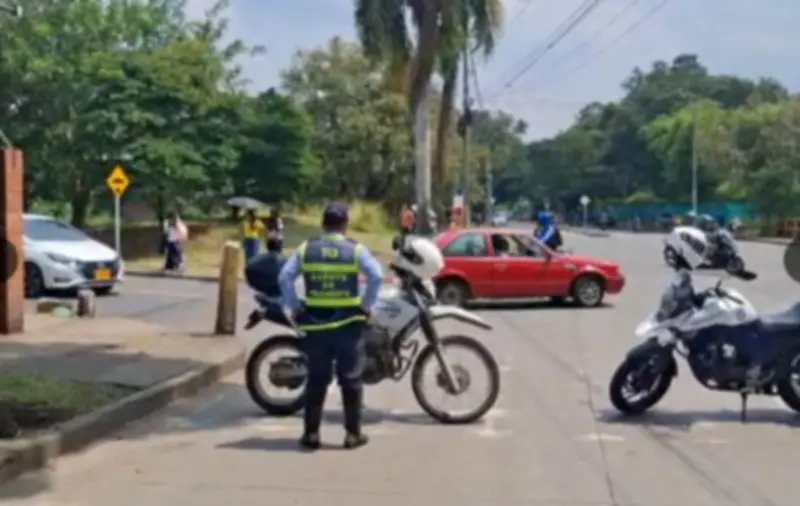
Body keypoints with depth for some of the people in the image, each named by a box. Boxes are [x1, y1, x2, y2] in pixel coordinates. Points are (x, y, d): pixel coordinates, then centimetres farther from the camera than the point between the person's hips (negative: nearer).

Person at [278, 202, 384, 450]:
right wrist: (366, 305, -4)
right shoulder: (355, 249, -2)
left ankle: (311, 433, 10)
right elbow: (377, 276, -13)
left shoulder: (306, 249, 2)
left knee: (316, 379, 9)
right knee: (351, 379, 6)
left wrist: (295, 307, 3)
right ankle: (353, 433, 8)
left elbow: (284, 277, -4)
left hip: (315, 323, 2)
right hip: (349, 322, -2)